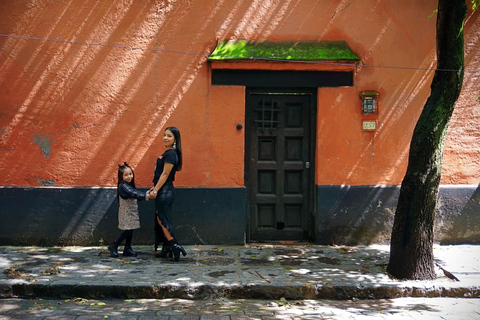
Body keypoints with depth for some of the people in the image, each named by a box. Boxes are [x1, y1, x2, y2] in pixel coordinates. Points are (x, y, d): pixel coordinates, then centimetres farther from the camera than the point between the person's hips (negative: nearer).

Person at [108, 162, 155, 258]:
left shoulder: (129, 185, 12)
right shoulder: (123, 186, -17)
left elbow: (136, 198, 10)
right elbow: (134, 194, -30)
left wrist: (147, 193, -2)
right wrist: (146, 196, -38)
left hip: (132, 212, 9)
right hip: (126, 213, -9)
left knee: (130, 230, 9)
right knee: (128, 230, -8)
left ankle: (127, 249, 17)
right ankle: (113, 246, 5)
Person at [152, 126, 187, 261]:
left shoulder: (171, 154, -15)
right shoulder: (167, 153, 16)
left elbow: (165, 174, -18)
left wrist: (156, 190, -17)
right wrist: (155, 188, 19)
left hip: (165, 191, -10)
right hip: (163, 191, 10)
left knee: (162, 220, -9)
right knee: (161, 220, 12)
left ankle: (175, 246, -5)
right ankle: (166, 249, 18)